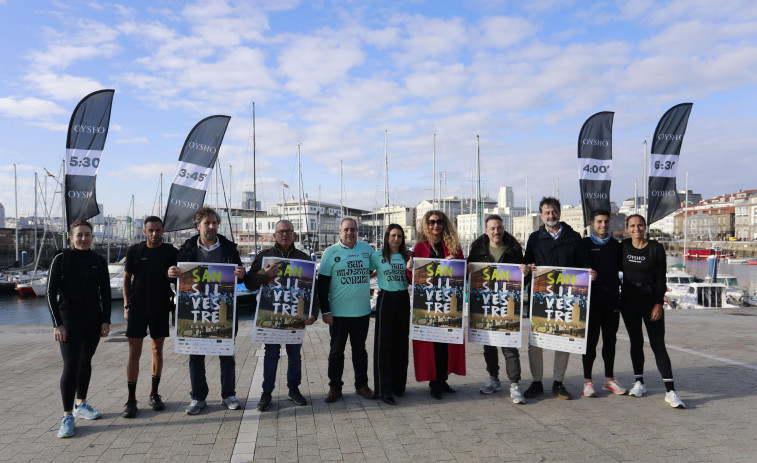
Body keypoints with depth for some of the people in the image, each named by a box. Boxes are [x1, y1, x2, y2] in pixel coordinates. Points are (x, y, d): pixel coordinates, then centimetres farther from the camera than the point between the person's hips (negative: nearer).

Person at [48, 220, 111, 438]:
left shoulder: (99, 261, 3)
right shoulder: (61, 259, -5)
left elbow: (105, 293, 6)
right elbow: (51, 293, -6)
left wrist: (106, 320, 0)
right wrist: (57, 324, -12)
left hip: (93, 319, 4)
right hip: (69, 320, -4)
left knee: (85, 361, 14)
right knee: (70, 366, -10)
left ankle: (80, 405, 30)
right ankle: (68, 417, -4)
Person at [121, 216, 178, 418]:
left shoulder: (171, 252, 0)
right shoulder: (134, 251, 1)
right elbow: (126, 278, 6)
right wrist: (126, 306, 1)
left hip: (161, 310, 1)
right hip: (137, 309, -1)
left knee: (157, 351, 9)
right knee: (134, 353, -2)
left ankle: (154, 394, 22)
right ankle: (131, 399, 6)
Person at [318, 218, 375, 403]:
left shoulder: (366, 248, 4)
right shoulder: (331, 252, -4)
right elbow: (322, 283, -4)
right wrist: (325, 310, -9)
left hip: (362, 311, 3)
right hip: (338, 312, -2)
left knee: (360, 349, 14)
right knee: (337, 350, 7)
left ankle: (361, 384, 26)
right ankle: (335, 387, 19)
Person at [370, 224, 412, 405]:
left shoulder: (406, 256, 9)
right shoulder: (377, 256, -1)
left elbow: (411, 281, 12)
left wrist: (410, 268, -5)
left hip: (403, 299, 4)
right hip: (386, 299, -4)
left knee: (401, 342, 9)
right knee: (384, 343, -3)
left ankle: (398, 384, 21)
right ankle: (384, 389, 1)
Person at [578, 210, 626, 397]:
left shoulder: (615, 245, 12)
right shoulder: (584, 244, 1)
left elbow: (621, 267, 19)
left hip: (612, 298, 4)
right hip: (592, 299, -4)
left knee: (610, 340, 11)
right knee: (591, 340, 0)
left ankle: (609, 379, 23)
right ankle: (587, 381, 8)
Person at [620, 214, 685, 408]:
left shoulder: (656, 248, -6)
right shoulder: (623, 247, 2)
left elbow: (661, 279, -5)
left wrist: (659, 304, -10)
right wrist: (616, 298, 4)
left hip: (650, 300, -3)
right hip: (628, 300, 3)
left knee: (658, 344, -7)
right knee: (636, 341, 11)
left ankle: (670, 391, -5)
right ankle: (639, 383, 22)